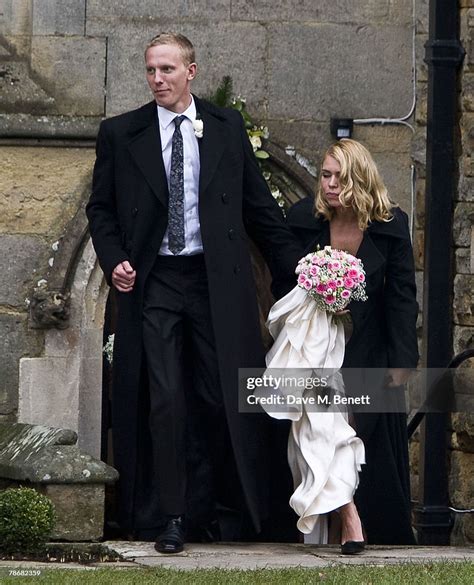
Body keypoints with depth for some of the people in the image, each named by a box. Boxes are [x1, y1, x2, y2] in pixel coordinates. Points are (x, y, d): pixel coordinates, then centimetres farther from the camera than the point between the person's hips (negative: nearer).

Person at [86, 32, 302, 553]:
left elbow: (259, 206, 11)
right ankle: (168, 517, 0)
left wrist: (294, 268, 9)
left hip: (216, 280, 1)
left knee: (219, 399, 2)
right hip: (153, 282, -1)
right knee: (163, 402, -5)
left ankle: (206, 508, 15)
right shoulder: (120, 134, 5)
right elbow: (100, 208, 11)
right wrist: (114, 259, -6)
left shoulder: (227, 128, 7)